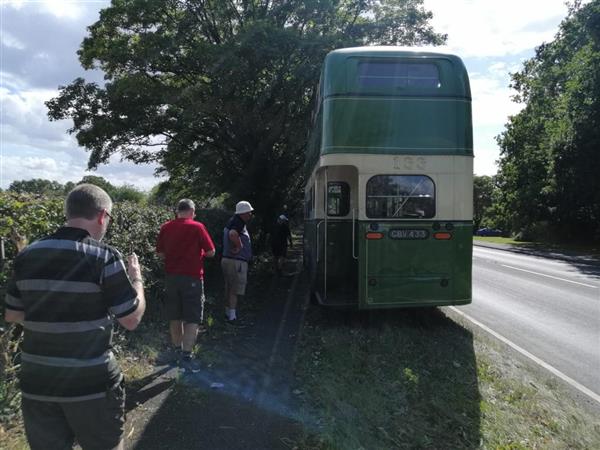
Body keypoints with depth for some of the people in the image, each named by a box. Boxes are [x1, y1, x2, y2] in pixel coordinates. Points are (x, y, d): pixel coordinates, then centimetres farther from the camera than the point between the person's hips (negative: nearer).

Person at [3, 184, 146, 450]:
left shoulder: (27, 256, -1)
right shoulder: (104, 257, -17)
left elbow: (12, 315, 11)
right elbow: (132, 319, -12)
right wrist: (136, 278, 3)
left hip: (36, 382, 5)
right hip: (91, 384, -4)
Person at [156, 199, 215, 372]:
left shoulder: (165, 227, 1)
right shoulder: (197, 227, -11)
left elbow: (160, 253, 7)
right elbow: (211, 252, -7)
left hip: (171, 277, 5)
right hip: (192, 278, -5)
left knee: (175, 317, 16)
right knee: (193, 318, 1)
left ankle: (177, 350, 29)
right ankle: (186, 356, -4)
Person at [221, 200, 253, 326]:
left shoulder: (232, 221, 16)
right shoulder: (238, 223, -18)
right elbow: (233, 234, -38)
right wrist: (239, 246, -24)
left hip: (228, 259, 11)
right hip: (236, 261, -11)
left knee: (230, 289, 17)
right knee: (235, 290, -5)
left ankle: (228, 314, 27)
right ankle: (231, 317, -1)